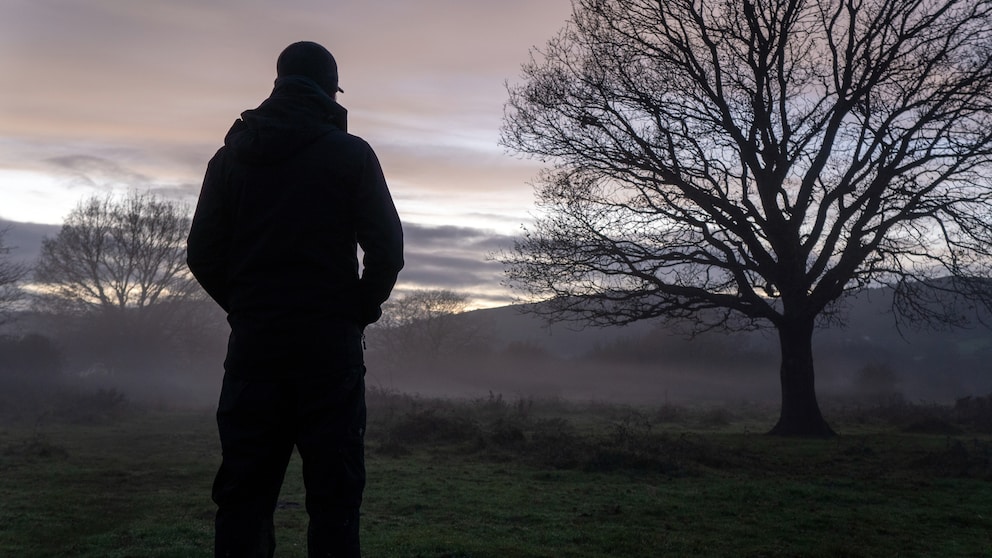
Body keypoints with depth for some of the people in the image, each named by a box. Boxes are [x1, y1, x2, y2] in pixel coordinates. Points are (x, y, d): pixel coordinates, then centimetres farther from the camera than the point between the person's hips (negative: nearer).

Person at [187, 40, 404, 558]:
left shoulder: (231, 155, 10)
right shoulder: (350, 153, 0)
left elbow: (202, 253, 7)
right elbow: (386, 247, -5)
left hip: (253, 341, 3)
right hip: (329, 342, -3)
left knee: (243, 496, 8)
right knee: (333, 495, 1)